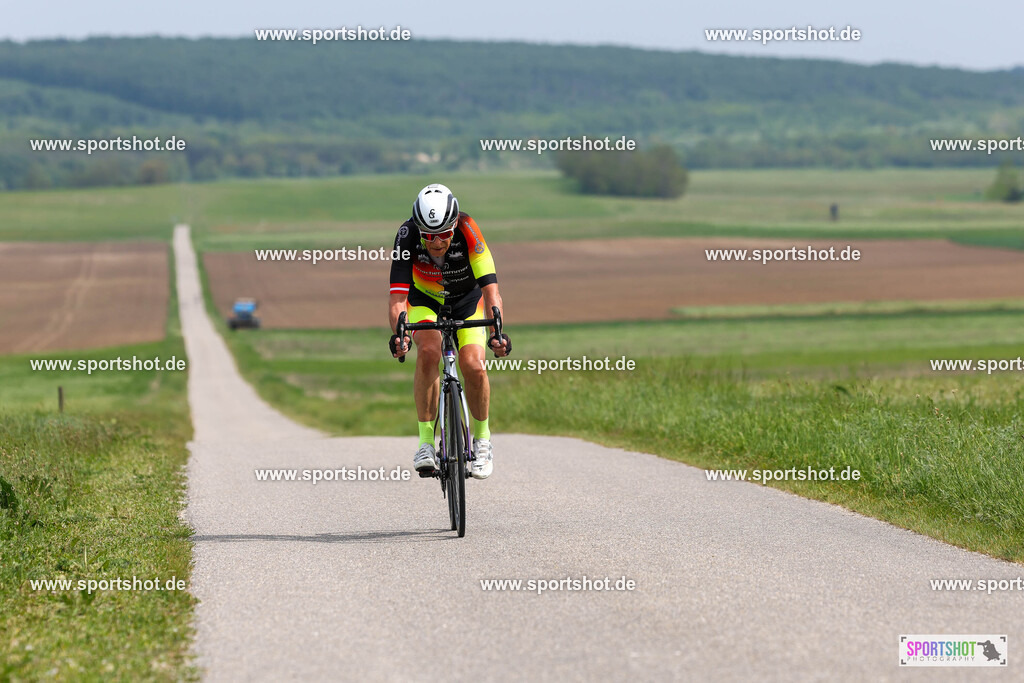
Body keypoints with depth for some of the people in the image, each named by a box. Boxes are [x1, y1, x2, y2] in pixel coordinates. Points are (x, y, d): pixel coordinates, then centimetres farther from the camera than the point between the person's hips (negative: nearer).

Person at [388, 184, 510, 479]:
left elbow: (490, 287, -39)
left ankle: (482, 439, 6)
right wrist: (398, 333, -56)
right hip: (425, 300, 0)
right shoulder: (408, 235, -32)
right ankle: (426, 439, -18)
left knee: (473, 367, -20)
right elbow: (398, 293, -38)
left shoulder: (467, 231, -34)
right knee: (428, 352, -29)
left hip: (467, 300, 0)